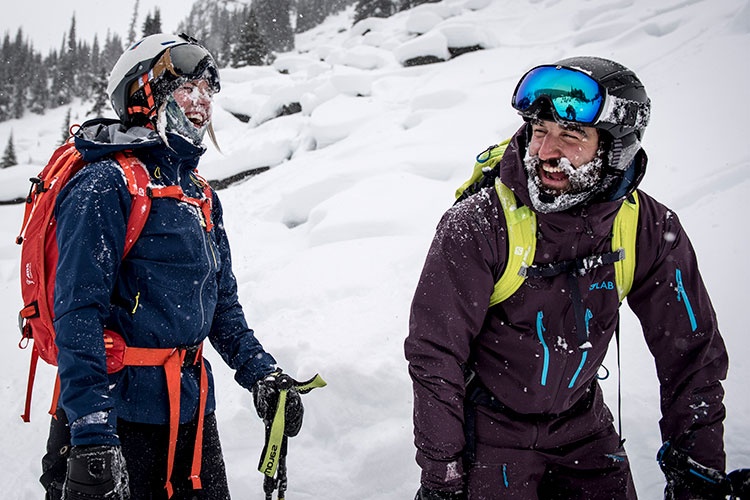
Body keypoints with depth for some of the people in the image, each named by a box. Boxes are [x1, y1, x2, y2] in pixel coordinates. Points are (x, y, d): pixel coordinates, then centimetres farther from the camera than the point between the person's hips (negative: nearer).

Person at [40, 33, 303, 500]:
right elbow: (79, 314, -19)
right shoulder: (106, 186, -12)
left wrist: (260, 371, 10)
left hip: (192, 407, 8)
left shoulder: (201, 195, 13)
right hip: (121, 413, -8)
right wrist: (92, 435, -26)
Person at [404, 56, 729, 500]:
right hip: (489, 424, -3)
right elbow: (435, 355, -18)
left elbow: (692, 355, -4)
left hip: (582, 422, 3)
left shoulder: (651, 231, -15)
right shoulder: (477, 225, -24)